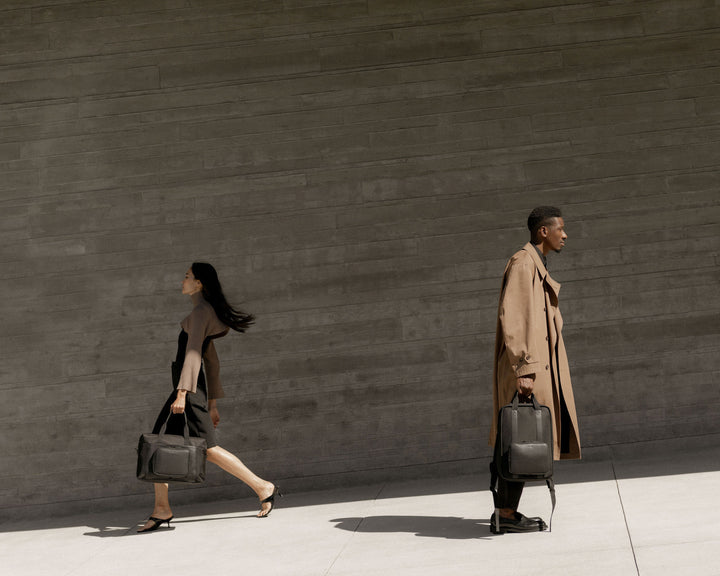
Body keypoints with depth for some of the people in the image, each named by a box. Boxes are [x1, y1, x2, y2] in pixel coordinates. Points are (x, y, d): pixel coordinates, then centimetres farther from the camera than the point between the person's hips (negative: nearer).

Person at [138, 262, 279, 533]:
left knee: (208, 449, -9)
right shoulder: (206, 313, 21)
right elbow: (212, 361, 22)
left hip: (190, 387, -10)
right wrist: (212, 404, 22)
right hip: (188, 388, 10)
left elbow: (193, 353, -20)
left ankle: (263, 487, -3)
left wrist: (182, 392, -27)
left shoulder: (200, 311, -8)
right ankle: (161, 509, 5)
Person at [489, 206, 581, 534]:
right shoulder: (523, 263, -11)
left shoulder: (538, 267, 21)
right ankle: (506, 515, -1)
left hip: (538, 367, 10)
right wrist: (523, 371, -25)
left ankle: (506, 511, 16)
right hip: (528, 370, -10)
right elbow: (511, 319, -20)